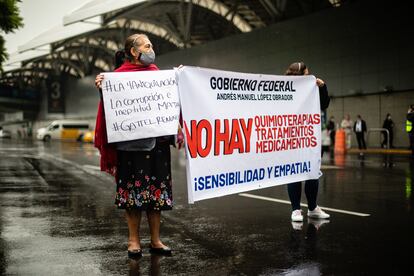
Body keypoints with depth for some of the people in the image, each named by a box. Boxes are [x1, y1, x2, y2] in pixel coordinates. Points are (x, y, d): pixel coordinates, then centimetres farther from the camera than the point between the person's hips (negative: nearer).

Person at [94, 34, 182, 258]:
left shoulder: (155, 72, 14)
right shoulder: (120, 74, -4)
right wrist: (102, 87, -25)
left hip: (157, 140, 5)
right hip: (131, 141, -5)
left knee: (156, 187, 7)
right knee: (133, 188, 1)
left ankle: (155, 240, 15)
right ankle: (133, 240, 13)